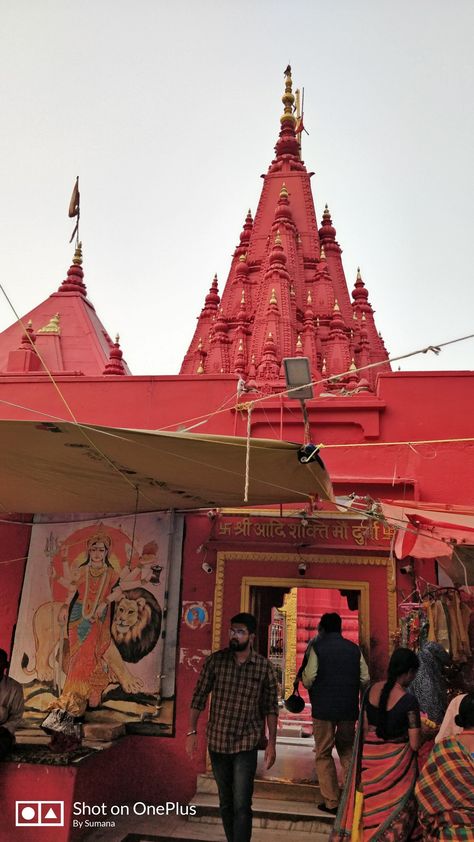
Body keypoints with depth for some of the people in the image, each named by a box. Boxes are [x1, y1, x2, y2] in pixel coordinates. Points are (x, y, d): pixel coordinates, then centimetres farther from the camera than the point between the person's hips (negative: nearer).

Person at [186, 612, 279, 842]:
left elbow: (271, 707, -1)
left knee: (241, 805, -6)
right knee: (225, 802, 17)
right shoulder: (215, 660, -7)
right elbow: (199, 697, -1)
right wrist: (192, 732, -3)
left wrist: (272, 743, -3)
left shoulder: (264, 667, -8)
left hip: (246, 745, -2)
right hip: (217, 742, 2)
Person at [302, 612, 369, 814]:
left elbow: (308, 679, -11)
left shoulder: (317, 647, -6)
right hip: (349, 708, 4)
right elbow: (365, 678, 4)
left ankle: (331, 801, 9)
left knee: (323, 754, 8)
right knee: (347, 751, 19)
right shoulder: (354, 648, 5)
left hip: (324, 708, -4)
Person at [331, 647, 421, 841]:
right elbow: (415, 744, -16)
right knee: (393, 810, 15)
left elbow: (364, 726, 4)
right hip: (395, 760, -5)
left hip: (368, 756, 5)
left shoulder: (371, 689, -5)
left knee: (367, 804, 21)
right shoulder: (408, 700, -19)